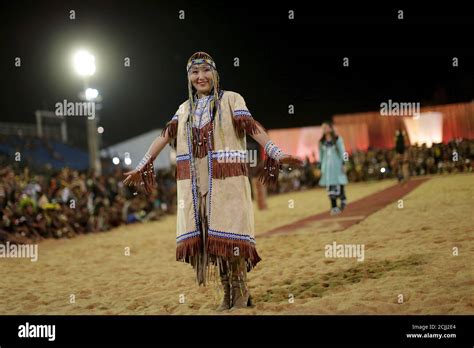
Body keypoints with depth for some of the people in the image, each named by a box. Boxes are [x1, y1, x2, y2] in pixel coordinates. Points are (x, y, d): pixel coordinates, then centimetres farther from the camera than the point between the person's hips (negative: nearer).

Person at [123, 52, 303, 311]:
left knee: (228, 235, -7)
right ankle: (227, 293, 11)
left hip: (227, 181, -4)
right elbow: (165, 136, 16)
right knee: (204, 236, 2)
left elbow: (252, 127, -10)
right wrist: (142, 167, 12)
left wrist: (277, 154, -23)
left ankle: (241, 294, 1)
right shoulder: (185, 109, 17)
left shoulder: (231, 100, 3)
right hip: (195, 184, 4)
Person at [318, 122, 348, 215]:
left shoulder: (337, 139, -2)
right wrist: (321, 167, 6)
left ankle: (343, 200, 29)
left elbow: (342, 151, -3)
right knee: (330, 187, -4)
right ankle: (334, 207, -2)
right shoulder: (322, 141, 7)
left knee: (339, 184, 0)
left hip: (336, 164, -2)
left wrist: (343, 164, -11)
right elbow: (321, 154, 10)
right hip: (326, 165, 2)